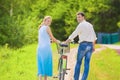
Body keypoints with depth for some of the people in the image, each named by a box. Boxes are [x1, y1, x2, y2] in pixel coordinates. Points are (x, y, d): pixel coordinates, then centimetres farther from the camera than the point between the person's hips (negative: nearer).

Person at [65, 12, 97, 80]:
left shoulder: (81, 25, -8)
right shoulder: (90, 25, 14)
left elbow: (73, 35, -11)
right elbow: (94, 36, 18)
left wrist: (65, 42, -8)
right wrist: (93, 46, 23)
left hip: (83, 44, -6)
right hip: (90, 45, 6)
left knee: (78, 63, 4)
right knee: (87, 63, 4)